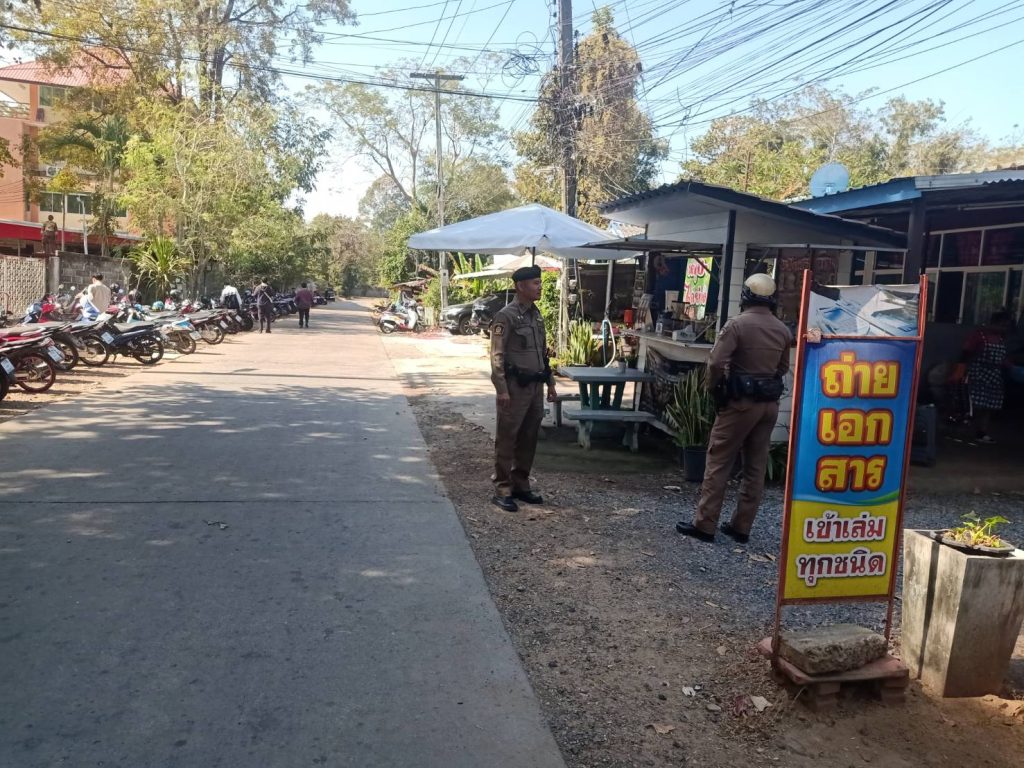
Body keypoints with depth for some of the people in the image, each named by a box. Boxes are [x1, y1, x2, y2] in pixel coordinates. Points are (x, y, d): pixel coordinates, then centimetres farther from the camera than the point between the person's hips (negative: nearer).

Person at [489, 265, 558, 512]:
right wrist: (502, 389, -19)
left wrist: (550, 382, 17)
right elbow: (497, 356, -14)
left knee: (528, 439, 13)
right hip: (515, 387, -8)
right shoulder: (506, 316, -10)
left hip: (535, 387, 8)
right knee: (506, 440, 0)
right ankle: (502, 490, 7)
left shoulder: (536, 315, 14)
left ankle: (521, 485, 24)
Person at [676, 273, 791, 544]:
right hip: (769, 403, 6)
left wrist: (714, 387, -1)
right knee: (755, 467, 9)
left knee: (718, 463, 0)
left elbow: (716, 362, -17)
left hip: (740, 401, -5)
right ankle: (741, 527, 15)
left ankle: (705, 524, 2)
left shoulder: (737, 324, -11)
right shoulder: (783, 330, 6)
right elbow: (783, 368, 13)